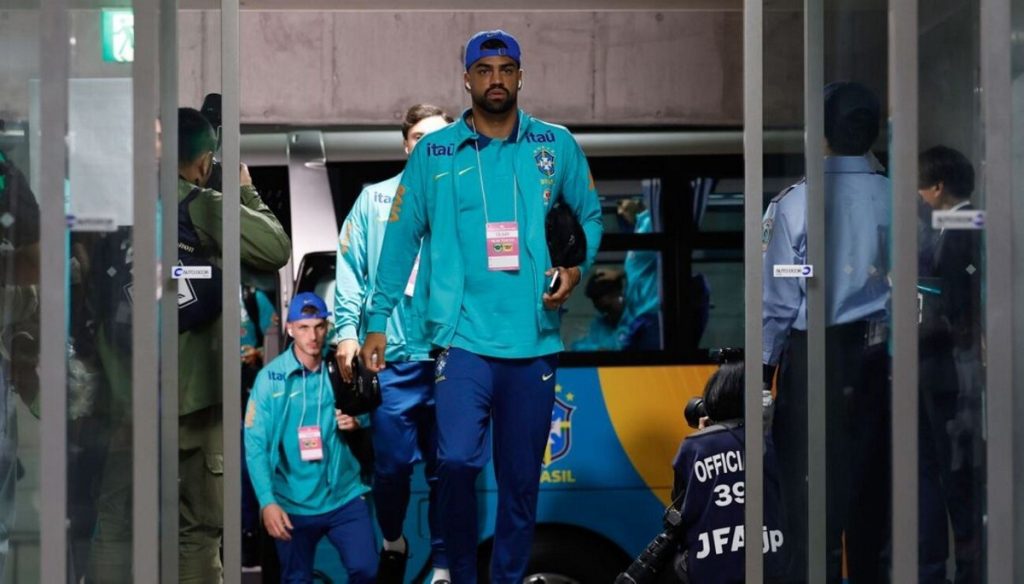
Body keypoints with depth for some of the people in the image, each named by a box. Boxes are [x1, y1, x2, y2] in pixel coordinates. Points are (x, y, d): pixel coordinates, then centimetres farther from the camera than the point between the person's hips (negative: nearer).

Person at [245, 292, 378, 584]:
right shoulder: (270, 378, -8)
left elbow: (366, 416, 15)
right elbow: (255, 446, -11)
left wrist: (357, 422, -9)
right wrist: (267, 502, -19)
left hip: (345, 496, 1)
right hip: (293, 503, -1)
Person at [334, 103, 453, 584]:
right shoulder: (375, 200, 9)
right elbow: (351, 270, 4)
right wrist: (348, 330, -6)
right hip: (392, 359, 0)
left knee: (447, 469, 4)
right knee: (392, 465, 3)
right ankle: (392, 543, 28)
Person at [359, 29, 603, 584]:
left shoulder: (556, 146, 7)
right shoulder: (433, 152, 4)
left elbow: (589, 215, 17)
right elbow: (401, 236, 6)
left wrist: (576, 267, -3)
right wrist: (378, 319, 3)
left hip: (534, 340, 2)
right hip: (463, 335, -2)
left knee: (521, 475, 8)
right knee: (457, 460, -16)